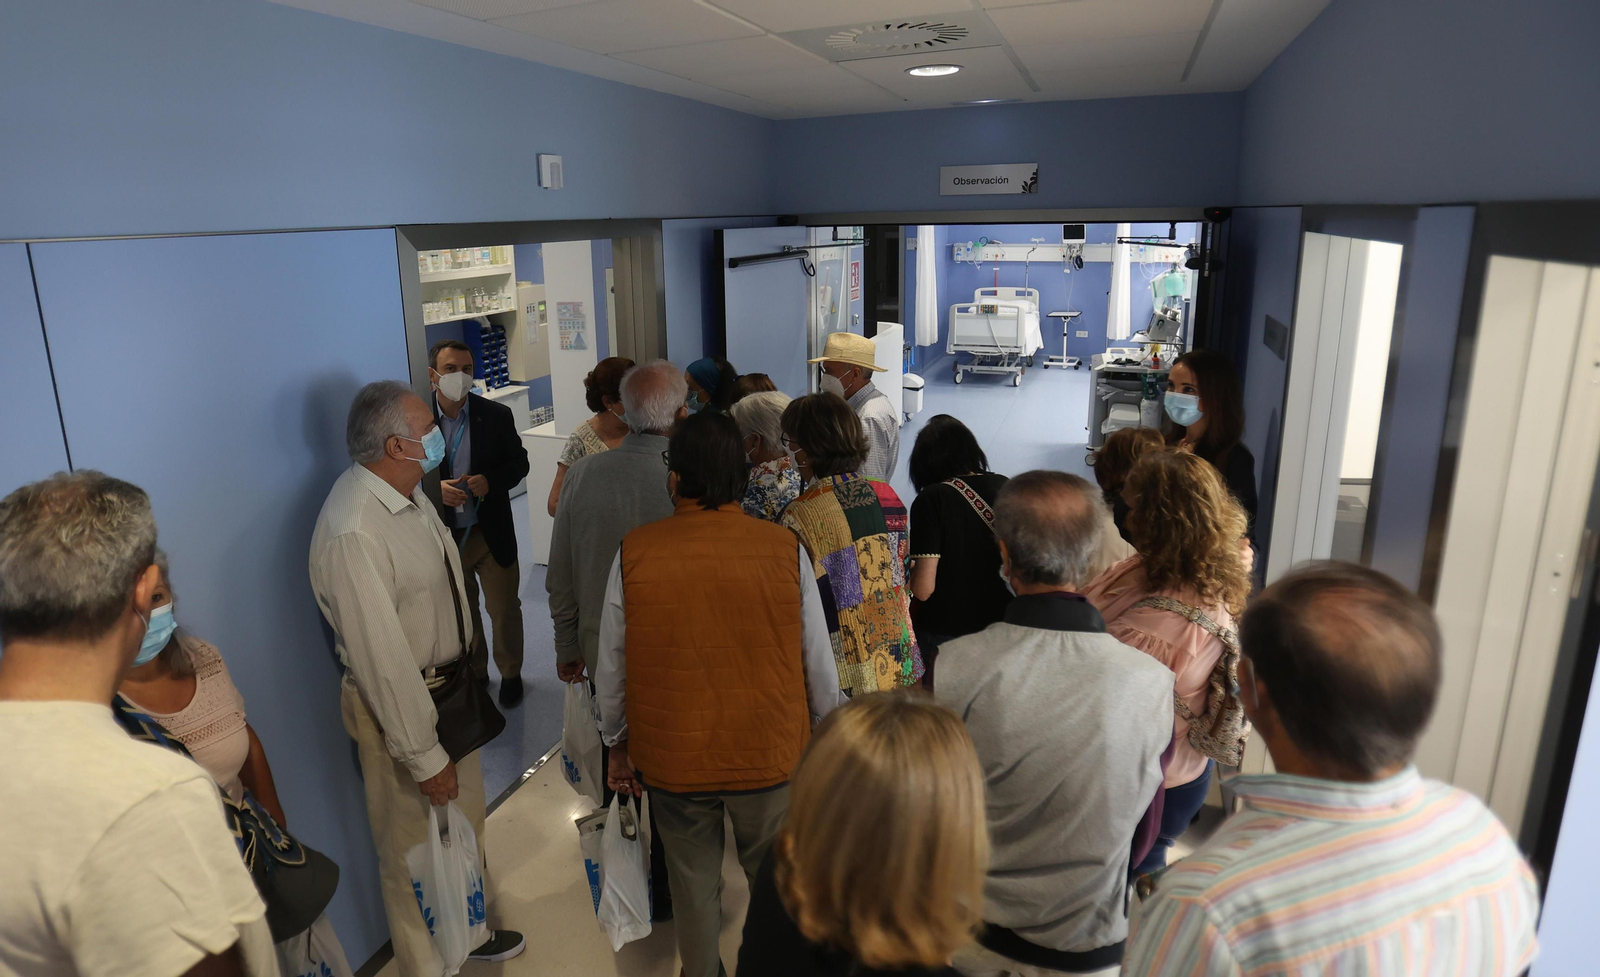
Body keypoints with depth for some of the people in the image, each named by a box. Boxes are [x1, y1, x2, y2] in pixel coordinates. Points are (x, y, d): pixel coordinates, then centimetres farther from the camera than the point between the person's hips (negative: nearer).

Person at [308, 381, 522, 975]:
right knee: (414, 848, 13)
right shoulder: (352, 534, -30)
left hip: (451, 685, 9)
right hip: (398, 704, -9)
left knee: (465, 821, 27)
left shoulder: (411, 492, -1)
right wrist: (423, 756, -20)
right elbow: (383, 658, -27)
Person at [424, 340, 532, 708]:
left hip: (491, 533, 0)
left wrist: (490, 481, -18)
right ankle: (473, 673, 41)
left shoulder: (497, 415, -8)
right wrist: (437, 489, -22)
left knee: (504, 609, 13)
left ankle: (510, 673, 35)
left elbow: (519, 462, 1)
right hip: (444, 536, 0)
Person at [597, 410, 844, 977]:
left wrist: (617, 744, 13)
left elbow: (611, 668, -3)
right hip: (771, 756, 0)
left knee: (693, 886, 21)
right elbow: (819, 664, -7)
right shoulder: (785, 551, -14)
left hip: (672, 759, 1)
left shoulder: (634, 554, -13)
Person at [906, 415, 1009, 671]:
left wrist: (909, 569, -1)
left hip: (942, 633, -4)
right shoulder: (1004, 487, -5)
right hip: (999, 624, 5)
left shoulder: (930, 500, -18)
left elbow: (923, 589, -21)